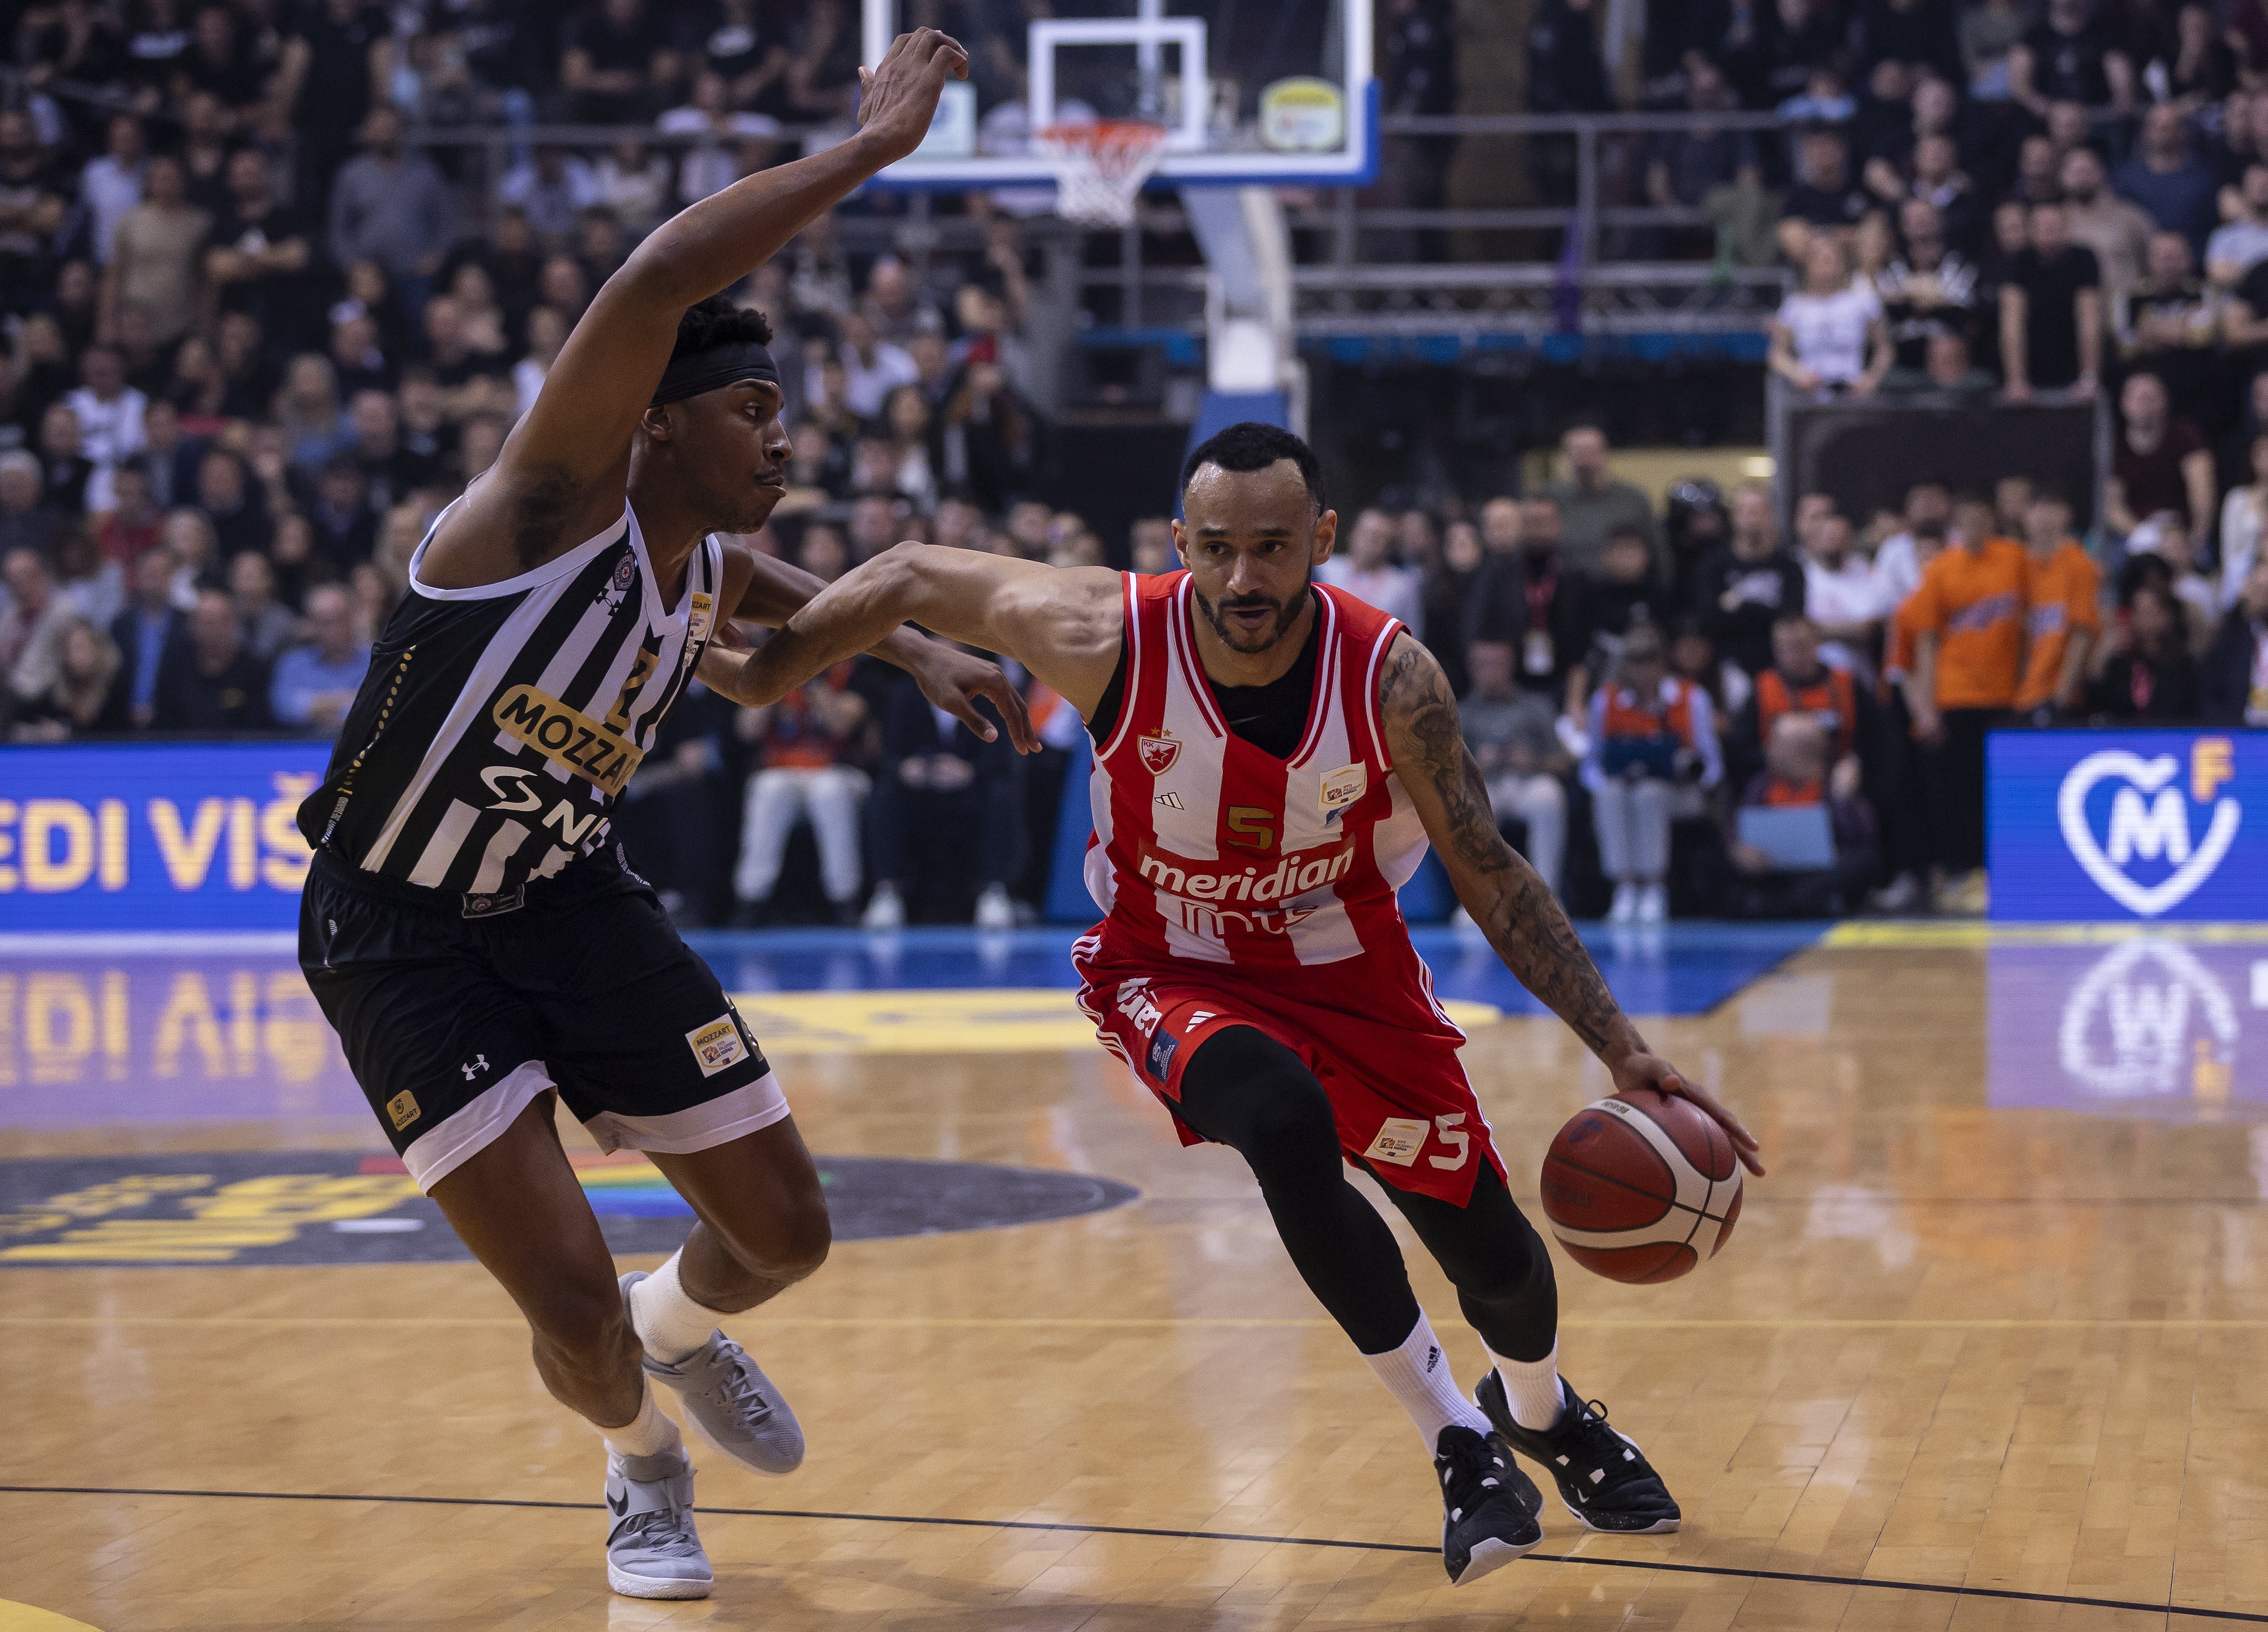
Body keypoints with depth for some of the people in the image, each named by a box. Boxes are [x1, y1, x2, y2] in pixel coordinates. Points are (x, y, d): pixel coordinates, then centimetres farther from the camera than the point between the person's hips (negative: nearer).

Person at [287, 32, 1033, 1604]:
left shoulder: (708, 573, -2)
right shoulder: (557, 502, -26)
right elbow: (659, 282, -43)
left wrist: (922, 652, 20)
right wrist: (874, 146, -40)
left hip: (569, 901, 7)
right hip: (401, 933, -7)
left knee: (785, 1230, 7)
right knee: (574, 1299, -12)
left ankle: (680, 1330, 43)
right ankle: (643, 1467, 24)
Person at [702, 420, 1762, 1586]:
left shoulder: (1391, 678, -25)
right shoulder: (1108, 640, -28)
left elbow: (1491, 879, -15)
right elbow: (913, 578, -13)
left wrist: (1622, 1051, -21)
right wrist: (758, 675, -7)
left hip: (1347, 967, 2)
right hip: (1173, 973, -2)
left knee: (1493, 1252, 5)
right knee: (1288, 1131, -34)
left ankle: (1540, 1410, 45)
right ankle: (1456, 1442, -14)